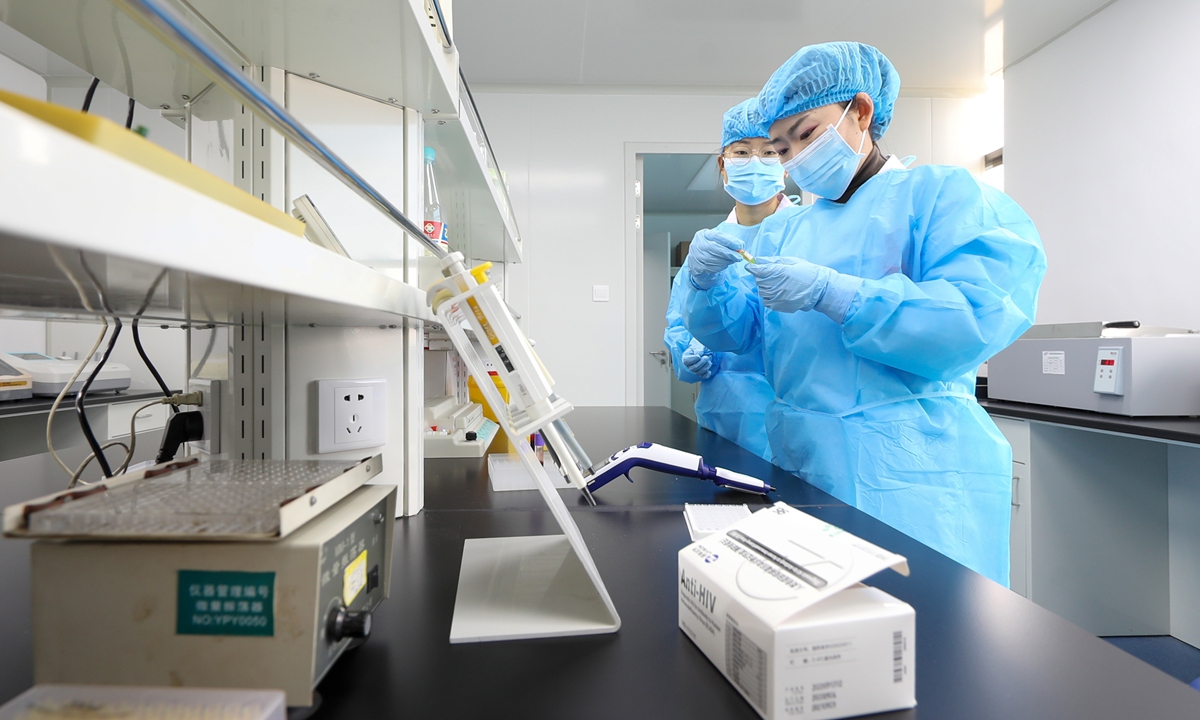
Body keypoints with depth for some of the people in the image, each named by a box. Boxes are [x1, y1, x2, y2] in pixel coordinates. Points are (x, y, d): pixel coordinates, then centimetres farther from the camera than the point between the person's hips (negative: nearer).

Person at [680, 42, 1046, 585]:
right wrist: (708, 283, -7)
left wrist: (828, 292, -21)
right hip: (800, 464, 6)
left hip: (909, 473, -5)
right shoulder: (792, 231, 15)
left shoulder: (942, 193, -1)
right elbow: (741, 333, 13)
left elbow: (979, 319, -17)